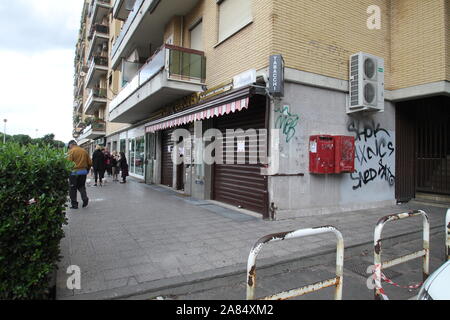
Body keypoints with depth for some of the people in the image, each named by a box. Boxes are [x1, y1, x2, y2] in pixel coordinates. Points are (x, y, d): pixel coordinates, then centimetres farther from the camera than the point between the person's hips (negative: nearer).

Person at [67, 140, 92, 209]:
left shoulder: (71, 151, -8)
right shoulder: (84, 151, 7)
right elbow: (90, 163, 8)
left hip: (74, 172, -4)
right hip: (84, 172, 5)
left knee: (73, 188, 8)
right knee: (81, 186, 20)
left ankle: (74, 204, 12)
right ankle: (85, 198, -1)